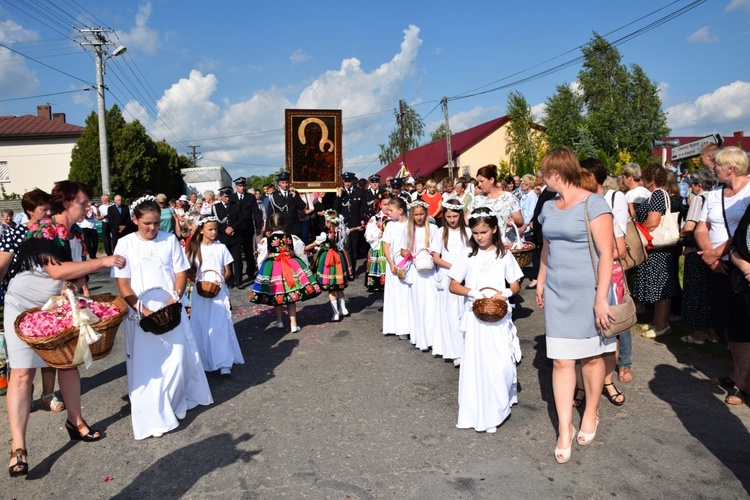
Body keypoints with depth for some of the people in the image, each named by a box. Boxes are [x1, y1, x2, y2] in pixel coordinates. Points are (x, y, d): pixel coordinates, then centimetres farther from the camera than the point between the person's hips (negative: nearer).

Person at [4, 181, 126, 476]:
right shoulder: (42, 230, -21)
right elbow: (57, 270, -32)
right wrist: (102, 262, -33)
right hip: (25, 308, -7)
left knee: (68, 363, 11)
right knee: (22, 372, -6)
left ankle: (75, 421, 28)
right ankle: (18, 448, -1)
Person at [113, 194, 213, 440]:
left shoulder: (170, 240, 2)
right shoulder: (125, 244, 0)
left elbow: (181, 274, 3)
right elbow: (123, 284, -3)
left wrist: (173, 301, -12)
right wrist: (142, 309, -15)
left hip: (171, 310, 1)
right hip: (141, 312, -1)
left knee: (177, 359, 1)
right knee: (147, 364, 2)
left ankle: (175, 403, 25)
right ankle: (153, 416, 13)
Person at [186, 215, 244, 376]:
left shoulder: (221, 248, 0)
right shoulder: (195, 248, 3)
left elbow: (228, 271, 5)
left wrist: (220, 280, -11)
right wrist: (195, 280, -9)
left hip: (218, 291, -2)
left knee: (220, 326, -6)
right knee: (201, 327, 4)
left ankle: (224, 363, -3)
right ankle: (204, 361, 17)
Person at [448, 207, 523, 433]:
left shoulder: (504, 255, 4)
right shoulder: (468, 256, 2)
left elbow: (515, 286, 8)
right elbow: (453, 286, 0)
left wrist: (506, 293, -14)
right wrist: (475, 293, -17)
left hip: (499, 316, 1)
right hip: (476, 316, 0)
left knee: (502, 362, -5)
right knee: (477, 362, 1)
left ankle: (498, 409, 15)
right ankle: (478, 413, 12)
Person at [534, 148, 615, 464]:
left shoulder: (593, 204, -11)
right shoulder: (549, 208, 9)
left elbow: (606, 253, -14)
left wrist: (601, 298, -17)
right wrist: (541, 282, 19)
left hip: (587, 291, -5)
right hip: (557, 292, 5)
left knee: (591, 356, 10)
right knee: (561, 359, 2)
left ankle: (590, 415, 32)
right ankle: (564, 429, 10)